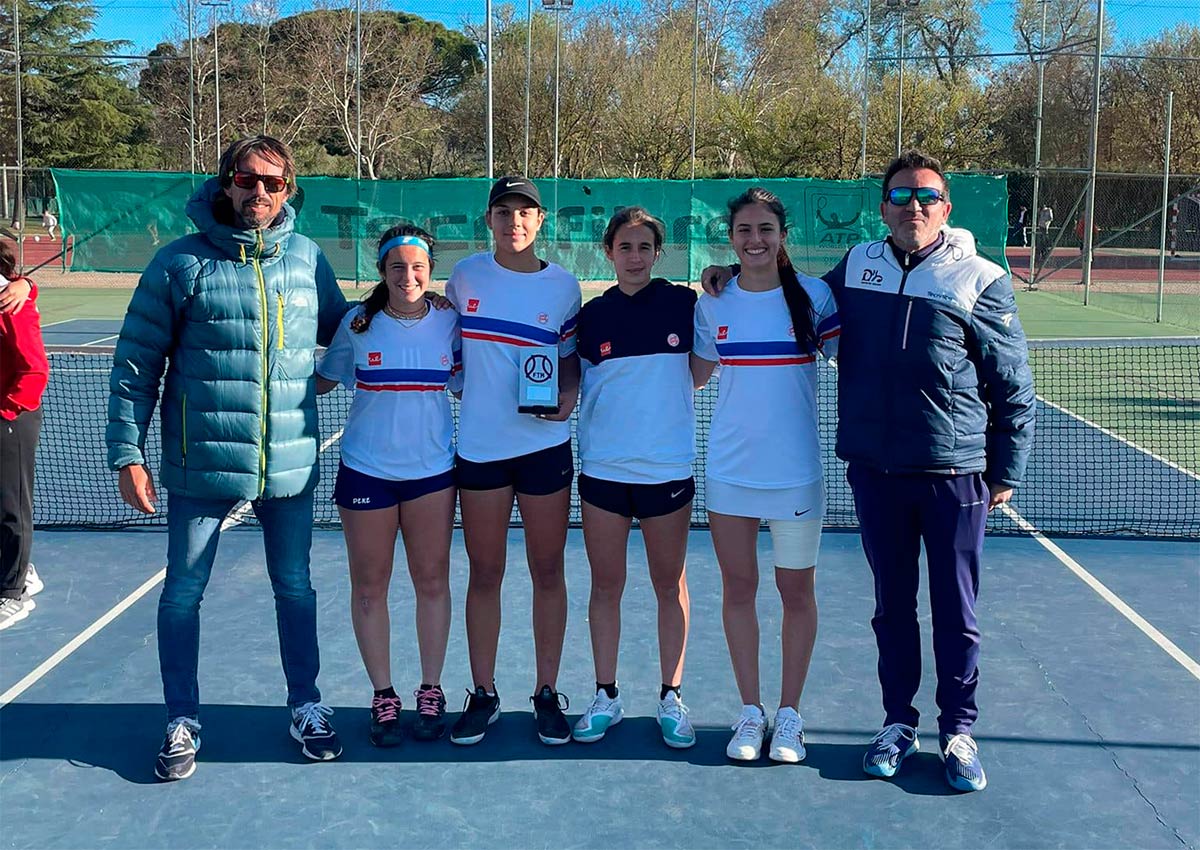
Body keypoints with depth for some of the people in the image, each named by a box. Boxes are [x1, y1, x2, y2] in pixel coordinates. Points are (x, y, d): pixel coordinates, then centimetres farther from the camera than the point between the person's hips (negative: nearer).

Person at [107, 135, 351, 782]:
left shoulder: (307, 258, 3)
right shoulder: (181, 262, -5)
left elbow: (342, 328, 19)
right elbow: (135, 362, -2)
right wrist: (127, 453, -6)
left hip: (291, 462, 2)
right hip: (200, 464, -2)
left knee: (295, 589, 14)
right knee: (182, 594, 8)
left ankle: (305, 706, 31)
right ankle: (182, 722, 25)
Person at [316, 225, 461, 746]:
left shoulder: (449, 323, -1)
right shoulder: (359, 323, -3)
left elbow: (467, 387, 9)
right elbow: (323, 380, 8)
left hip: (433, 471, 1)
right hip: (366, 472, 0)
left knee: (432, 581, 7)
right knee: (369, 586, 6)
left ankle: (431, 692, 21)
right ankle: (382, 696, 20)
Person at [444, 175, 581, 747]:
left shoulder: (564, 285, 1)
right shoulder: (465, 275, 3)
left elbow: (570, 361, 9)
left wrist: (566, 397, -9)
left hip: (545, 445, 0)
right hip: (479, 445, 1)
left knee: (547, 572, 5)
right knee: (484, 574, 7)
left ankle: (547, 693, 18)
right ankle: (482, 694, 20)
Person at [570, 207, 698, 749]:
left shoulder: (684, 303, -1)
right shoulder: (592, 315, 4)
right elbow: (574, 385, 12)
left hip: (668, 466, -1)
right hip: (603, 466, 1)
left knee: (670, 585, 8)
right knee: (605, 585, 8)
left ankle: (672, 698, 19)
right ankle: (605, 696, 20)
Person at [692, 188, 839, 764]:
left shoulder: (812, 295, -5)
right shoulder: (713, 302, 4)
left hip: (796, 469, -2)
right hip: (729, 468, 2)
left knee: (796, 591, 6)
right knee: (738, 588, 8)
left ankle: (789, 714, 21)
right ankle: (750, 712, 21)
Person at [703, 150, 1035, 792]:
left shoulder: (981, 281, -4)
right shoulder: (857, 266, 6)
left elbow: (1014, 388, 0)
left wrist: (1006, 472, 0)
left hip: (955, 474, -3)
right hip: (875, 471, 3)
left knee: (955, 611, 6)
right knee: (891, 605, 13)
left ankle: (958, 731, 21)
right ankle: (898, 722, 27)